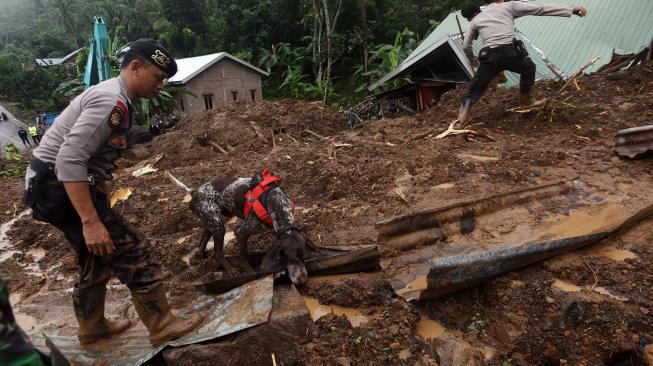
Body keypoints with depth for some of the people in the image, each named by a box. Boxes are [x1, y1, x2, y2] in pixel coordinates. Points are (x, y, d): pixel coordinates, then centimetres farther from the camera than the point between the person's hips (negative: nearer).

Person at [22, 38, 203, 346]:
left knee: (97, 257, 21)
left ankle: (92, 328, 37)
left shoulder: (112, 98, 13)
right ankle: (162, 326, 5)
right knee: (133, 250, -7)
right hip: (60, 189, -11)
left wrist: (103, 209, 27)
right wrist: (92, 222, -31)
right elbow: (69, 160, -30)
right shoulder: (112, 101, -21)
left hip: (54, 188, 11)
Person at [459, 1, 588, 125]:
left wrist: (471, 59, 50)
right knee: (529, 68, 29)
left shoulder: (475, 20, 20)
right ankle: (525, 98, 41)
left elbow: (466, 46, 28)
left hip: (489, 57, 1)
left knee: (476, 87, 13)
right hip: (510, 53, -1)